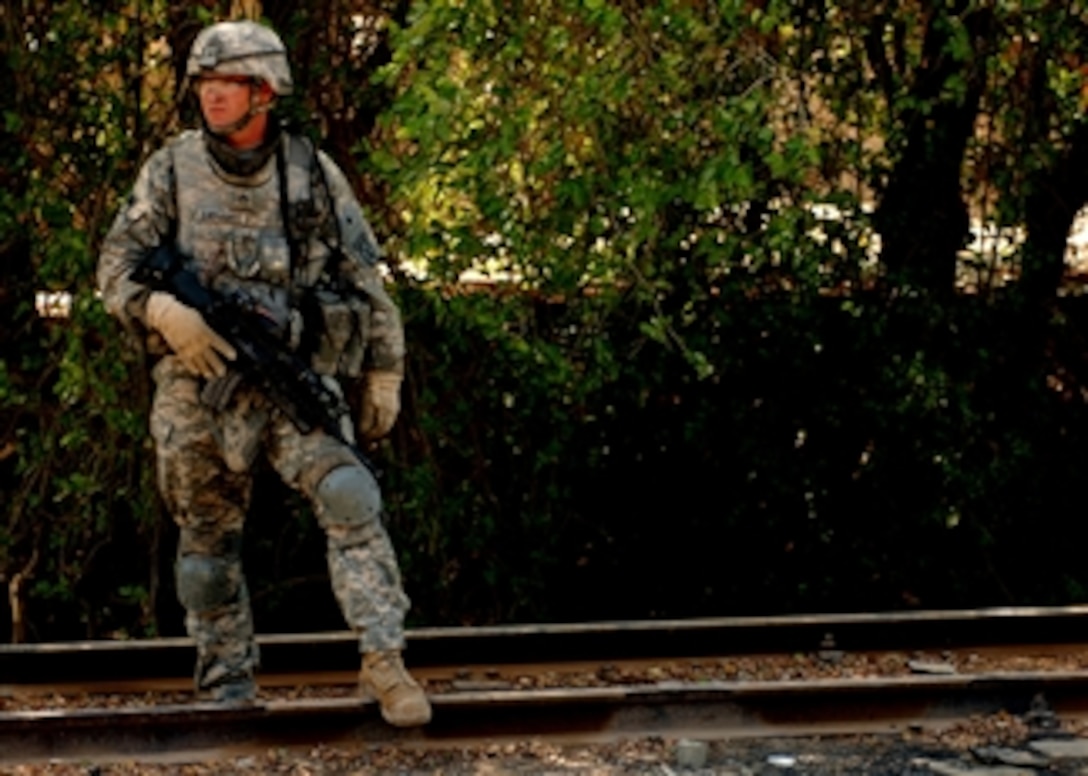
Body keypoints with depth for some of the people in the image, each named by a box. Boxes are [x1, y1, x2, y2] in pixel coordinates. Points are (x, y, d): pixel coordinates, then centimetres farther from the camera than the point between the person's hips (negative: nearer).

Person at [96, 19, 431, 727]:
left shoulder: (313, 172, 3)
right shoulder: (172, 171, 3)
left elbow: (365, 278, 9)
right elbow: (117, 265, 2)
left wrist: (384, 376, 9)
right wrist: (165, 310, -18)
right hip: (198, 388, 1)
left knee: (350, 499, -21)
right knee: (209, 538, 8)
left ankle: (384, 660, -21)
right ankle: (228, 687, 21)